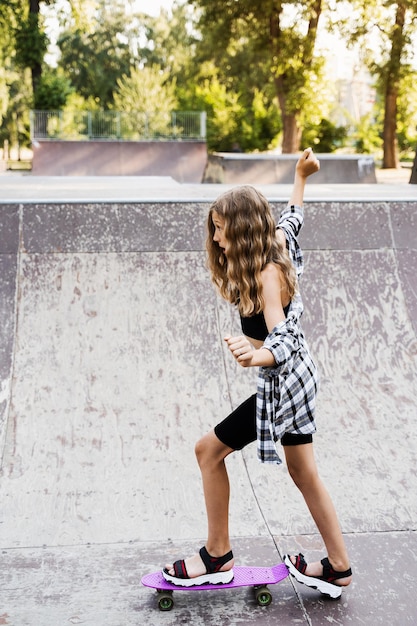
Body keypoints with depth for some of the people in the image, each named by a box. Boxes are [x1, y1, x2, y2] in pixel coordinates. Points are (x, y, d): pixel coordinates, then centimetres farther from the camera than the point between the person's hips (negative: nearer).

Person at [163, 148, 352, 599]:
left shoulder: (266, 275, -23)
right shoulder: (277, 247, 3)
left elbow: (283, 341, -33)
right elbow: (290, 220, 27)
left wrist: (257, 356, -55)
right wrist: (300, 177, 40)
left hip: (283, 383, -10)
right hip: (296, 379, 10)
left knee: (209, 449, -1)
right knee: (303, 473, 17)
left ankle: (217, 558, 12)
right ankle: (338, 567, 28)